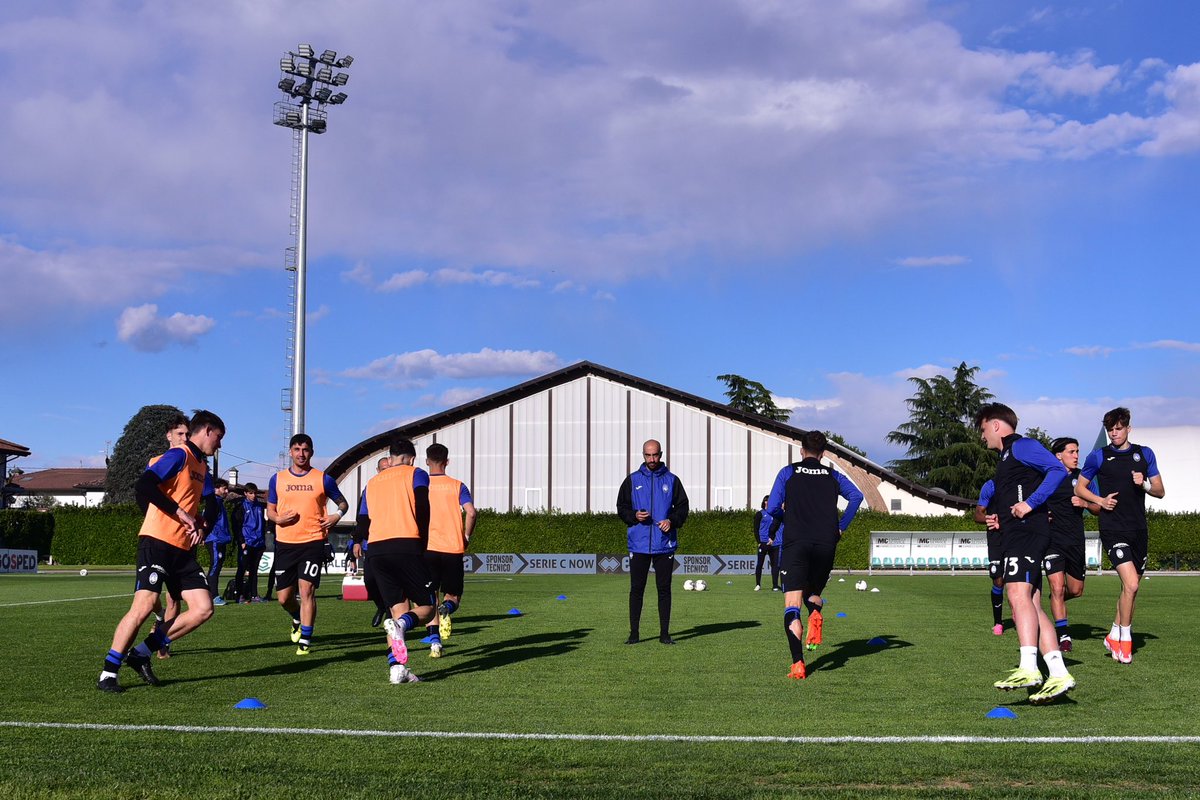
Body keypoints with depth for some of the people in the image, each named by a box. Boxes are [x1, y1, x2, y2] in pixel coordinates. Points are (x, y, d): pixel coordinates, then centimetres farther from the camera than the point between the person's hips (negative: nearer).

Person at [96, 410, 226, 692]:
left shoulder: (202, 467, 20)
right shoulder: (179, 455, -7)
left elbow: (212, 505, 23)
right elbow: (143, 487, -20)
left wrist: (202, 524, 1)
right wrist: (181, 513, -18)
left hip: (183, 550, 9)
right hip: (157, 542, -9)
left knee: (203, 609, -2)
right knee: (144, 606, -16)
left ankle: (142, 654, 7)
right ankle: (108, 673, -4)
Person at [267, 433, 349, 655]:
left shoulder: (323, 479, 2)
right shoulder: (278, 479, 8)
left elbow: (343, 502, 12)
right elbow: (269, 510, 15)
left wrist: (337, 515, -9)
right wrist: (278, 518, -8)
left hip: (313, 543, -3)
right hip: (285, 543, 3)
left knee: (306, 590, -13)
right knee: (284, 597, 5)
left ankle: (305, 640, -4)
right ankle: (298, 619, 38)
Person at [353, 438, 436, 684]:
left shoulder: (371, 483, 25)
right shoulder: (416, 474, 11)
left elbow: (362, 526, 21)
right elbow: (422, 509, -6)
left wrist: (357, 542, 39)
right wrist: (422, 545, 0)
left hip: (377, 551, 5)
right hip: (407, 546, -4)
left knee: (398, 609, 9)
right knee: (425, 608, 3)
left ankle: (396, 667, -8)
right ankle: (401, 625, -30)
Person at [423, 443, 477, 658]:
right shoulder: (457, 486, 4)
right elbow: (470, 513, -9)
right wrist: (466, 539, 5)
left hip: (427, 549, 0)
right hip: (453, 549, 0)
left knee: (430, 599, 7)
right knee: (453, 595, 12)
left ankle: (435, 641, -9)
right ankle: (446, 610, -23)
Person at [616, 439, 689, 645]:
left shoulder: (671, 480, 7)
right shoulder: (632, 481, 8)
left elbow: (683, 507, 8)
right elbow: (621, 507, 9)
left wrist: (672, 520, -10)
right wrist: (634, 516, -11)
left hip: (664, 544, 0)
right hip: (638, 544, 0)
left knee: (664, 588, 3)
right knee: (636, 589, 1)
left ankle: (664, 633, 10)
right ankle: (634, 633, 7)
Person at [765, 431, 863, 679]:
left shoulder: (788, 472, 9)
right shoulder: (832, 475, 14)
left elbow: (772, 508, 2)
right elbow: (856, 496, -2)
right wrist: (841, 528, 7)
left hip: (795, 543, -2)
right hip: (826, 544, 2)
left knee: (792, 606, -3)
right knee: (813, 593, 23)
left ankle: (798, 664, -18)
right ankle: (816, 614, -14)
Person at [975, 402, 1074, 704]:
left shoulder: (1021, 446, -1)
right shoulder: (1006, 458, 29)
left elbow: (1058, 469, -16)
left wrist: (1030, 503, -20)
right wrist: (1001, 520, 17)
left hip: (1026, 532, -11)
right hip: (1015, 536, 11)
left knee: (1018, 594, -25)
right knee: (1032, 606, 3)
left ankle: (1029, 669, -36)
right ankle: (1058, 675, -2)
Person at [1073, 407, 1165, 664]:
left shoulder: (1144, 454, 10)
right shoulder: (1098, 456, 3)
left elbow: (1160, 491, 11)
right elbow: (1079, 487, 11)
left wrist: (1144, 485, -10)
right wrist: (1100, 500, -6)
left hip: (1138, 529, 4)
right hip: (1112, 528, -4)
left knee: (1131, 587, 9)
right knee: (1131, 583, -18)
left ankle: (1114, 636, 24)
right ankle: (1125, 640, -4)